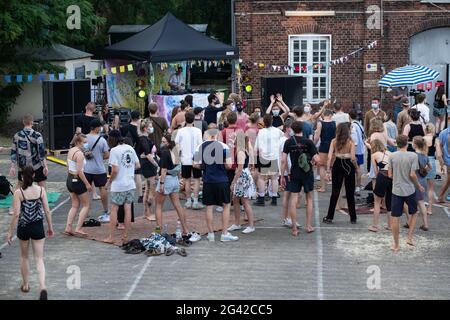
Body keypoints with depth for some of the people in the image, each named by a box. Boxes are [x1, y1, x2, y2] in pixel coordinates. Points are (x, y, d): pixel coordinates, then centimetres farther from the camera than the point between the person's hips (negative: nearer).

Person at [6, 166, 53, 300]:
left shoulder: (18, 192, -13)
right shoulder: (41, 190, -6)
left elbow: (16, 214, -15)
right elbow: (47, 211, -3)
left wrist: (10, 232, -6)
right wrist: (50, 227, 10)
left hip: (23, 227, -1)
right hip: (38, 227, 1)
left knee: (24, 257, 21)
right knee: (39, 259, 4)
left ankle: (25, 285, 32)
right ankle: (42, 286, -15)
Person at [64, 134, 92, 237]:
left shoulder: (70, 151, 9)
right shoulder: (79, 153, -19)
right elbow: (79, 171, -22)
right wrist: (87, 184, -17)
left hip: (70, 179, 9)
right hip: (78, 180, -9)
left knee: (75, 205, 16)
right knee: (86, 205, 4)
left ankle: (68, 228, 9)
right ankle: (78, 228, -1)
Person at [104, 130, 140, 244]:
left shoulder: (114, 150, -13)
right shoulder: (130, 148, 6)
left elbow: (115, 170, -17)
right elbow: (138, 165, 11)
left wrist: (109, 182, -4)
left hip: (118, 185, -6)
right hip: (130, 184, 6)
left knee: (114, 209, 3)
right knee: (128, 209, 7)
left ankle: (111, 237, 6)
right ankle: (125, 236, 12)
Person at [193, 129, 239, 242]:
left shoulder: (200, 147, 1)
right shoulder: (223, 146, -6)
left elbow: (195, 165, 1)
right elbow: (228, 165, -11)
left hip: (207, 181, 2)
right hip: (221, 180, -2)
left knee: (209, 207, 9)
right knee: (226, 205, 10)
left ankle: (211, 234, 13)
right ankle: (225, 234, 8)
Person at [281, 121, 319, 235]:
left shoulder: (288, 142, -4)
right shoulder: (308, 142, -8)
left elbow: (283, 160, -6)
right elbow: (316, 159, -12)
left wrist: (282, 176, 1)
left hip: (294, 174, 0)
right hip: (307, 173, 0)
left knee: (293, 200, 3)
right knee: (309, 198, 16)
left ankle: (294, 229, 2)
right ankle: (309, 226, 17)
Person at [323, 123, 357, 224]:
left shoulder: (334, 141, -2)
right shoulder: (350, 142, -8)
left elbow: (329, 157, -6)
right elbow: (353, 158, -14)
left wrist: (328, 171, -3)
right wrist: (356, 167, 3)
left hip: (337, 166, 2)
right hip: (349, 166, -2)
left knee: (335, 193, 11)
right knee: (350, 193, 8)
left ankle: (329, 217, 11)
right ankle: (353, 218, 13)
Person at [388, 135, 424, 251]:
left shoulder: (392, 156, -3)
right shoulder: (413, 156, -9)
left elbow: (390, 175, 0)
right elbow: (412, 175, -13)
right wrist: (419, 186, 3)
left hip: (396, 190, 1)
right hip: (410, 190, -1)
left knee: (395, 218, 6)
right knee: (413, 213, 23)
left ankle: (396, 245, 12)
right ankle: (409, 237, 17)